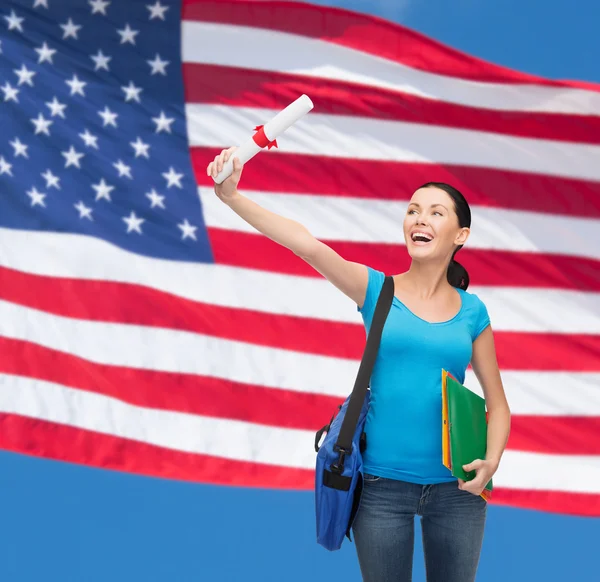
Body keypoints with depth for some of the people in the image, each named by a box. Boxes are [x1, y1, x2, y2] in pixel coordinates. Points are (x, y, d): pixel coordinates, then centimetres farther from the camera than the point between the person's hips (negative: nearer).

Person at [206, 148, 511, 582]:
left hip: (456, 488, 2)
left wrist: (492, 460, -10)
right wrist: (232, 197, -29)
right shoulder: (378, 291, -1)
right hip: (384, 485, -1)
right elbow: (307, 244, -16)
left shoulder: (471, 312, 4)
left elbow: (497, 403, 10)